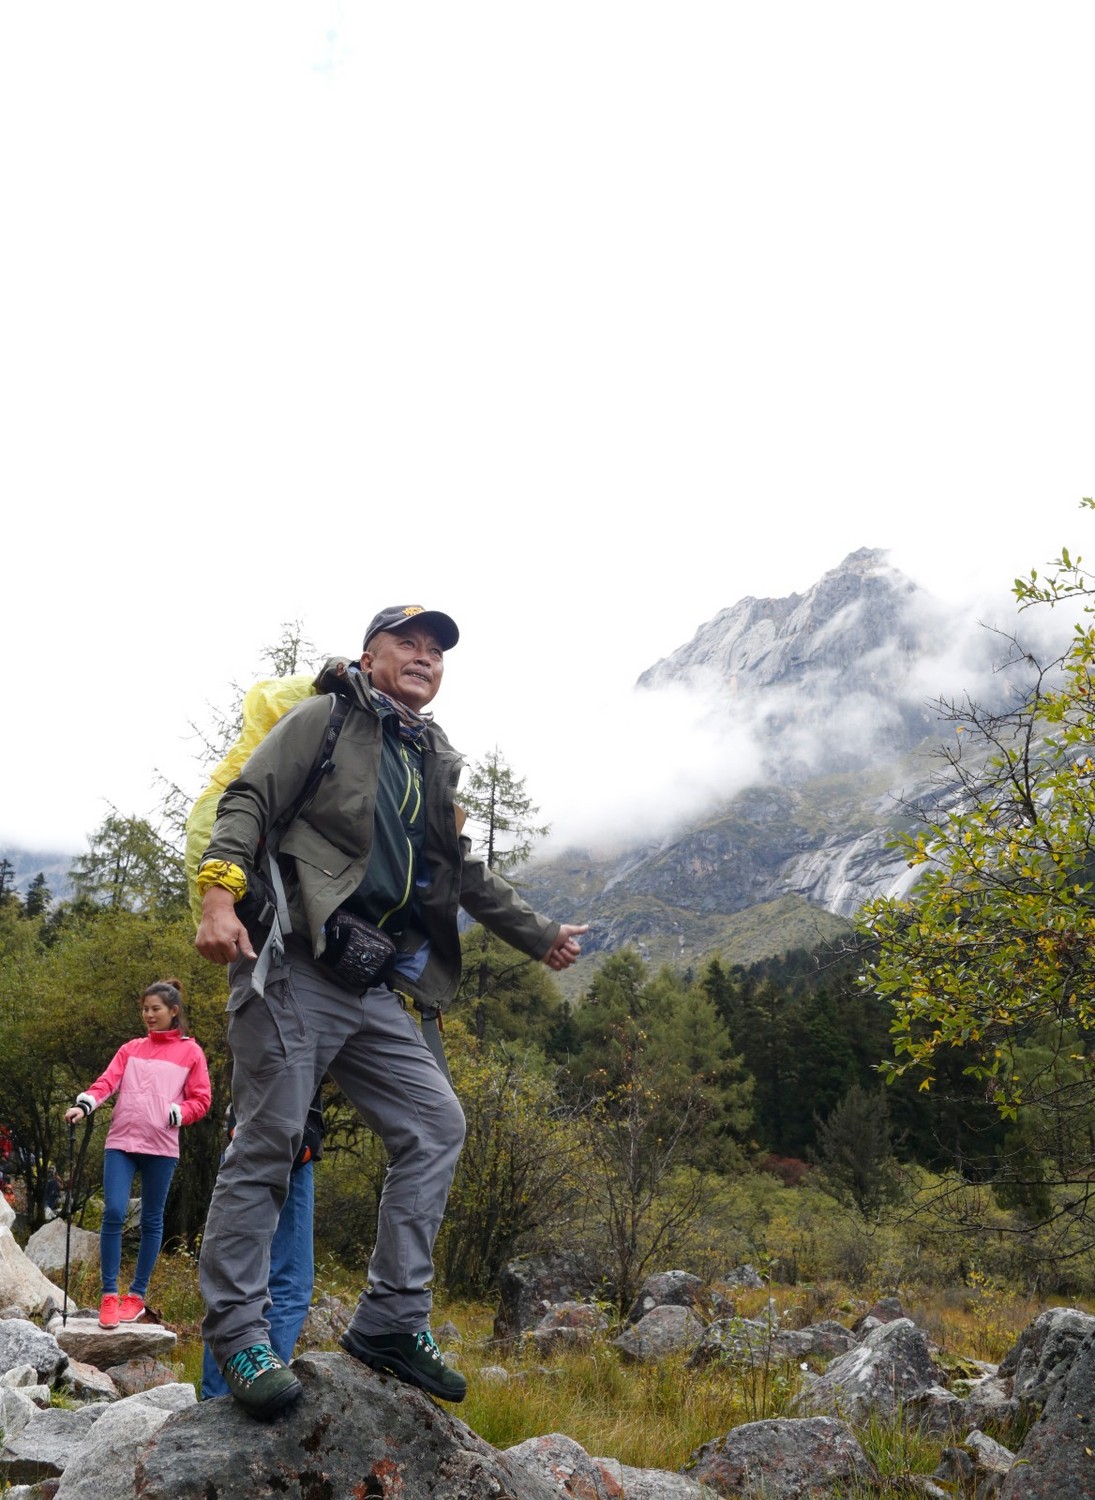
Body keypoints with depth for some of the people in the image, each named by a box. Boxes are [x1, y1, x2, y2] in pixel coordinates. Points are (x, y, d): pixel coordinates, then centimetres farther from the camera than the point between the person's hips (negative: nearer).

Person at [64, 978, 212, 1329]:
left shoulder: (190, 1052, 5)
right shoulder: (130, 1049, 14)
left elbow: (201, 1100, 5)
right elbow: (108, 1081, 2)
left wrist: (176, 1113, -11)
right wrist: (84, 1104, -16)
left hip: (161, 1147, -2)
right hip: (121, 1142, 2)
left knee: (151, 1221, 5)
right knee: (113, 1213, -10)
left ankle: (137, 1295, 17)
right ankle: (109, 1295, -1)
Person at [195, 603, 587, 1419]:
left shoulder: (434, 761, 22)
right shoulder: (324, 720, 4)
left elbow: (467, 874, 30)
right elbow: (248, 804, -6)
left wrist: (540, 934, 32)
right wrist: (220, 897, -22)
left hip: (374, 986, 7)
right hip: (293, 964, -7)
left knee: (435, 1125, 2)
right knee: (269, 1139, -6)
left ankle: (392, 1320, 10)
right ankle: (238, 1331, 7)